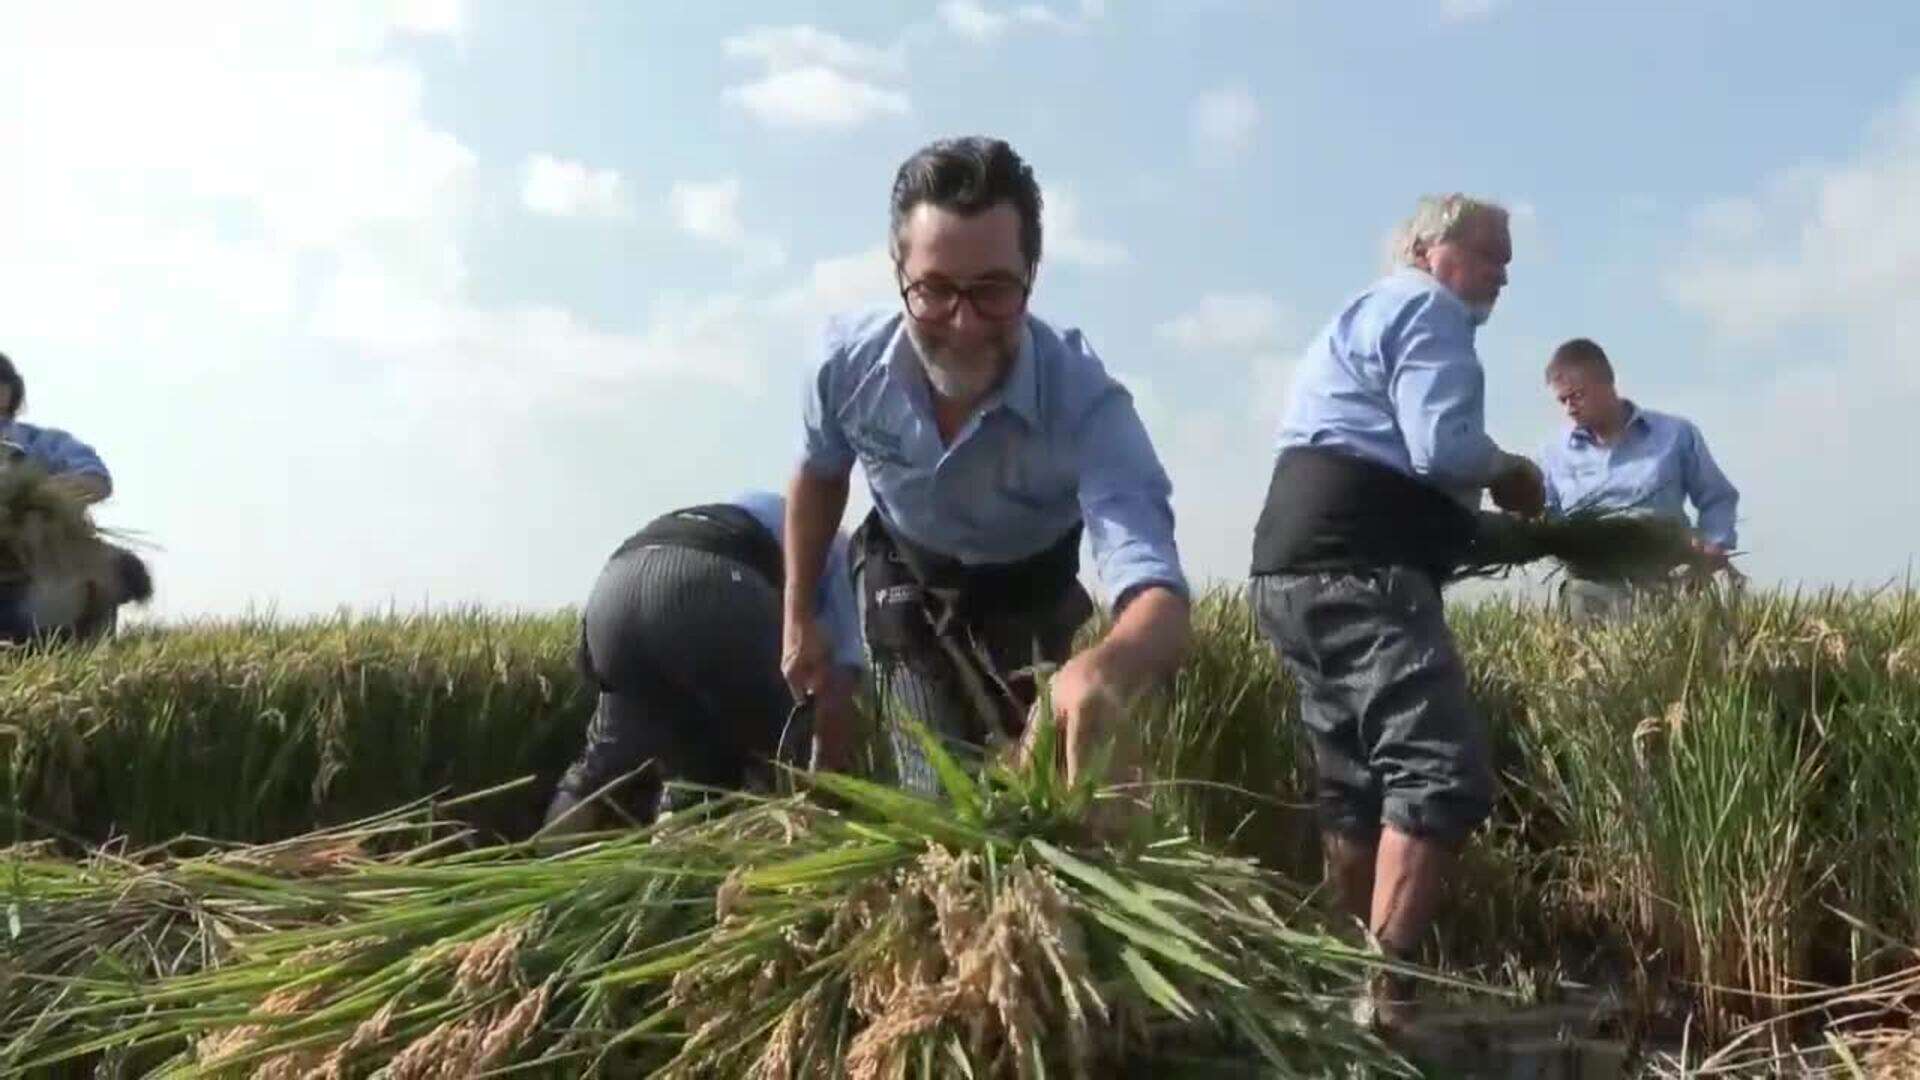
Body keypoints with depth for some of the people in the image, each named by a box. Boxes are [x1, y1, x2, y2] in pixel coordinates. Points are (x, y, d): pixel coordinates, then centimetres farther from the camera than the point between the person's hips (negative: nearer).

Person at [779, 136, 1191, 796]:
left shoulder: (1084, 400, -39)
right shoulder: (849, 362, -28)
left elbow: (1160, 600, -52)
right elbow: (819, 475, -2)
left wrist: (1105, 667, -75)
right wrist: (799, 616, 3)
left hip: (1030, 598, -1)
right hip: (906, 589, 1)